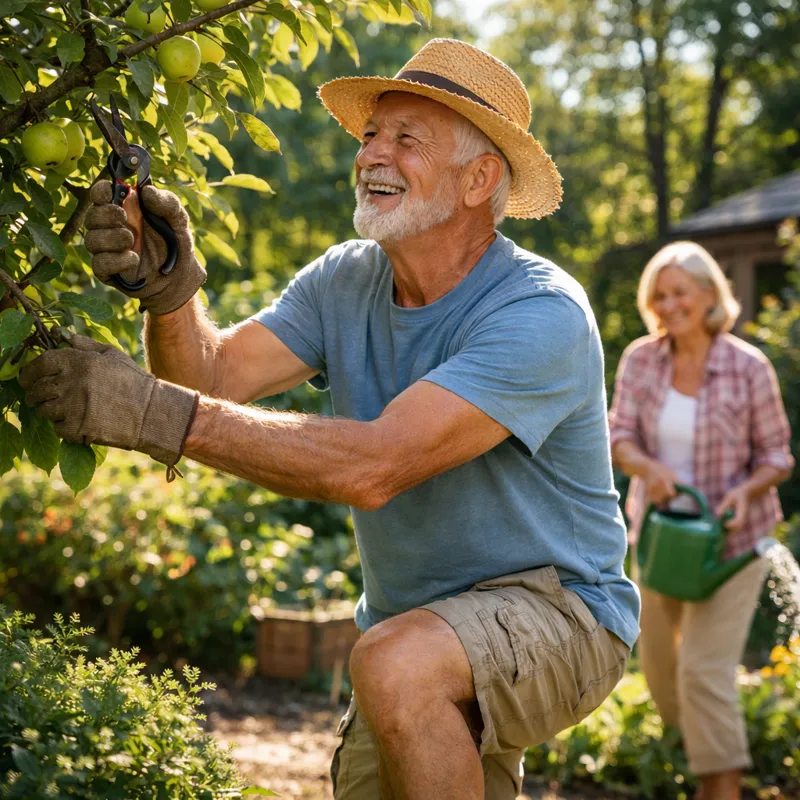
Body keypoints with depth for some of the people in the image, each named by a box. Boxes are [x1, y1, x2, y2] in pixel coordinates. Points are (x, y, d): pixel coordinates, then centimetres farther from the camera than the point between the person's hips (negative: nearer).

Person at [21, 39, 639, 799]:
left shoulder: (541, 314, -24)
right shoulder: (346, 282, 0)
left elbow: (376, 466, -34)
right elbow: (217, 374, -12)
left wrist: (163, 416, -38)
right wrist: (170, 293, -33)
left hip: (555, 609, -7)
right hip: (417, 628, 7)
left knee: (396, 664, -34)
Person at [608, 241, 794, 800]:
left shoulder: (749, 367, -14)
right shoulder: (640, 359, -5)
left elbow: (776, 455, -6)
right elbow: (620, 438, -9)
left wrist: (745, 491, -27)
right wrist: (650, 468, -31)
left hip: (729, 536, -5)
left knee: (706, 666, -12)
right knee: (657, 654, 21)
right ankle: (687, 739, 49)